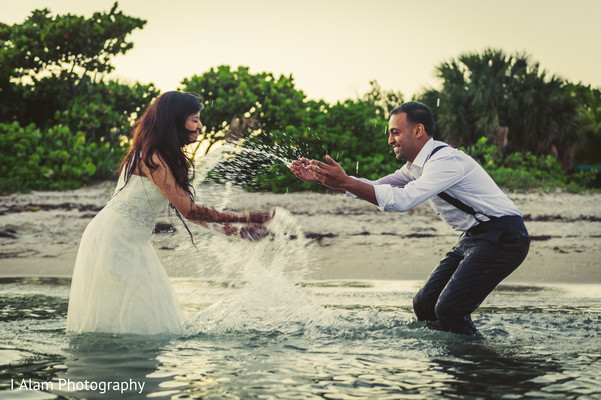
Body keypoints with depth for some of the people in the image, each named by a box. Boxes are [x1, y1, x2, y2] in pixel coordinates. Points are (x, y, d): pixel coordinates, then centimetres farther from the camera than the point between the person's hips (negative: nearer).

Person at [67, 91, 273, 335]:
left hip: (131, 242, 10)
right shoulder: (153, 159, -20)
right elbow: (188, 210, -22)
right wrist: (245, 219, -18)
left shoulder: (164, 158, 9)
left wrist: (233, 230, 5)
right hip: (112, 240, -10)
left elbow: (186, 211, 10)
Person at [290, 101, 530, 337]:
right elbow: (375, 188, 13)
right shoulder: (416, 166, 10)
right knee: (424, 305, 5)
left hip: (503, 238, -10)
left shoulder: (446, 161, -21)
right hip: (473, 237, 10)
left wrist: (345, 182, -31)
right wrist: (321, 178, 2)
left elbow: (402, 200, -32)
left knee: (449, 309, -19)